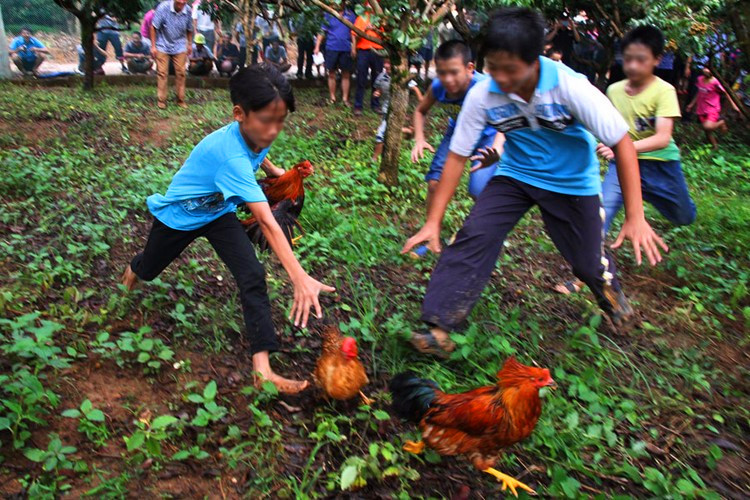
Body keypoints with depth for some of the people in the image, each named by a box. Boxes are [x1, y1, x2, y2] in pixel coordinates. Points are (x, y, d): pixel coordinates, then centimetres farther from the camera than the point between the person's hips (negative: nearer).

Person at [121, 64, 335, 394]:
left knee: (253, 276, -16)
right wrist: (300, 279, -57)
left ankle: (263, 369, -17)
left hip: (219, 211, 5)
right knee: (150, 270, 23)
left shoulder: (256, 134, -19)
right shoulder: (230, 155, -43)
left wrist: (274, 171, 22)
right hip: (179, 215, -5)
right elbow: (266, 220, -52)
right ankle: (133, 269, 64)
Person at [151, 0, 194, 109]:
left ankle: (180, 99, 14)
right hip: (163, 46, -2)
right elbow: (154, 27, -13)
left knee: (181, 73, 3)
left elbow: (189, 29, 7)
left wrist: (190, 44, 14)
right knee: (162, 73, 0)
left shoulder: (188, 10, -11)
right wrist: (153, 46, -12)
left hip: (180, 46, 2)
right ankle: (161, 100, 8)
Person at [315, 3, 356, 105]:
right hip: (331, 48, 0)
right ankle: (332, 97, 14)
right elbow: (322, 32, 2)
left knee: (346, 74, 3)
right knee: (331, 74, 6)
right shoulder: (328, 15, 2)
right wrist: (317, 47, -4)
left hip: (346, 49, 0)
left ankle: (345, 98, 9)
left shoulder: (350, 15, 3)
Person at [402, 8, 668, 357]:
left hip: (572, 181, -1)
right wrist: (433, 222, -17)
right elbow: (457, 156, -15)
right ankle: (439, 327, -14)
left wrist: (635, 218, -25)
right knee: (474, 235, -19)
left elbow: (622, 143, -21)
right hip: (515, 174, 2)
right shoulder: (482, 95, -22)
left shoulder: (570, 87, -28)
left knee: (587, 262, 5)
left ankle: (610, 291, 44)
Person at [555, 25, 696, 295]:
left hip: (660, 164, -1)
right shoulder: (614, 90, -5)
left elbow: (663, 138, -32)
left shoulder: (664, 91, -19)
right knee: (602, 210, -23)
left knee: (684, 218, 17)